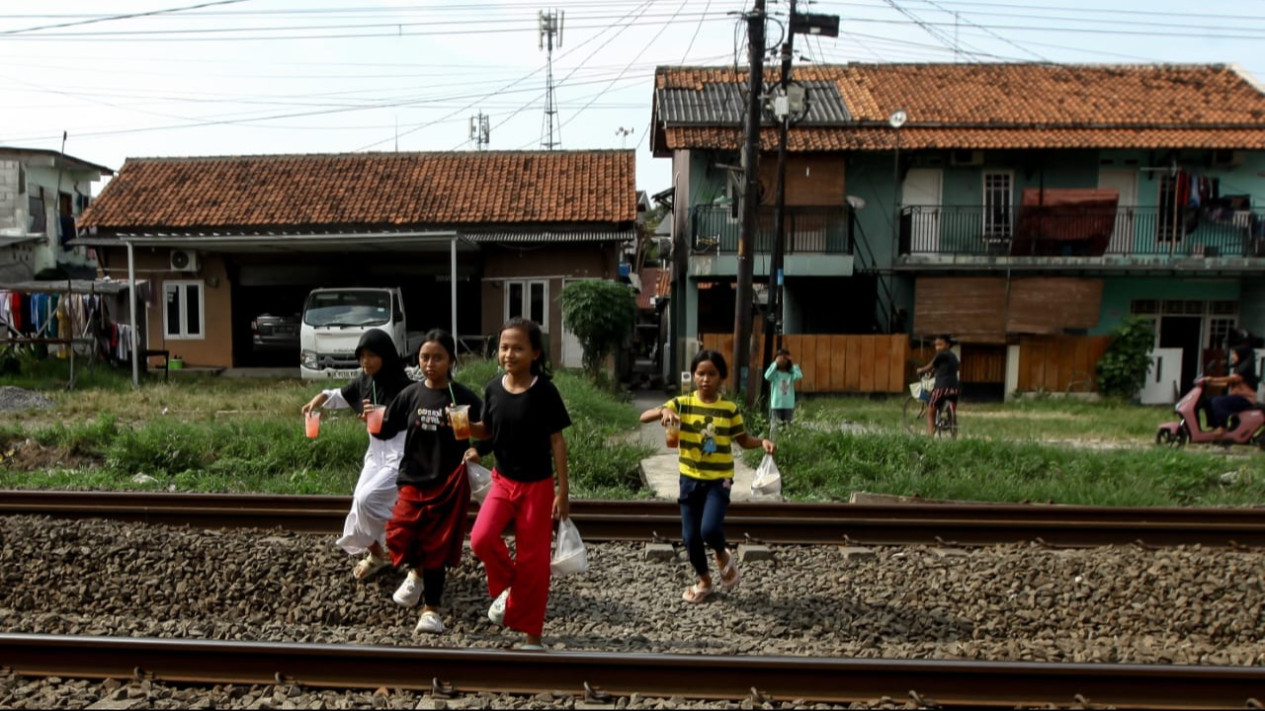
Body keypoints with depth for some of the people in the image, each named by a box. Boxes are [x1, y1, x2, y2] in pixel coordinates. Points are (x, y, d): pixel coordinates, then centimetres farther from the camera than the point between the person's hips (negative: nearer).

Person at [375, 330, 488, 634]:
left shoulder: (463, 397, -8)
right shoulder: (410, 395, 0)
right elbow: (387, 431, 7)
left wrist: (477, 449, -19)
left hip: (449, 483, -2)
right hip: (413, 479, 2)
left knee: (437, 546, 4)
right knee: (399, 536, -11)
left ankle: (431, 609, 23)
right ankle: (416, 572, 25)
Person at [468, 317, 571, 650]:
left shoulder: (544, 392, -15)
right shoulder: (493, 389, -4)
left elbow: (557, 441, -10)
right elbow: (489, 432, 10)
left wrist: (563, 490, -10)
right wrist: (469, 426, -13)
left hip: (537, 486, -3)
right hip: (503, 480, 4)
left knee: (533, 559, 3)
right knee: (481, 539, -16)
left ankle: (531, 633, 20)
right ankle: (508, 586, 16)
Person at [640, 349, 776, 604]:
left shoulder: (729, 409, -5)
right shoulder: (682, 403, -6)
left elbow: (743, 440, 6)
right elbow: (644, 417, -14)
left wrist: (762, 442, -14)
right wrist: (663, 411, -35)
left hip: (719, 479, -2)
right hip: (690, 478, 2)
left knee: (709, 529, -21)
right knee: (690, 536, 6)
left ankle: (723, 556, 15)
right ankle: (704, 582, 32)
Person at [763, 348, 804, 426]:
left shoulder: (791, 373, 4)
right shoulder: (774, 373, -2)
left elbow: (799, 376, -15)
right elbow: (767, 376, -23)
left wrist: (794, 364, -7)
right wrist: (775, 363, -22)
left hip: (789, 405, 3)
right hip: (776, 405, -2)